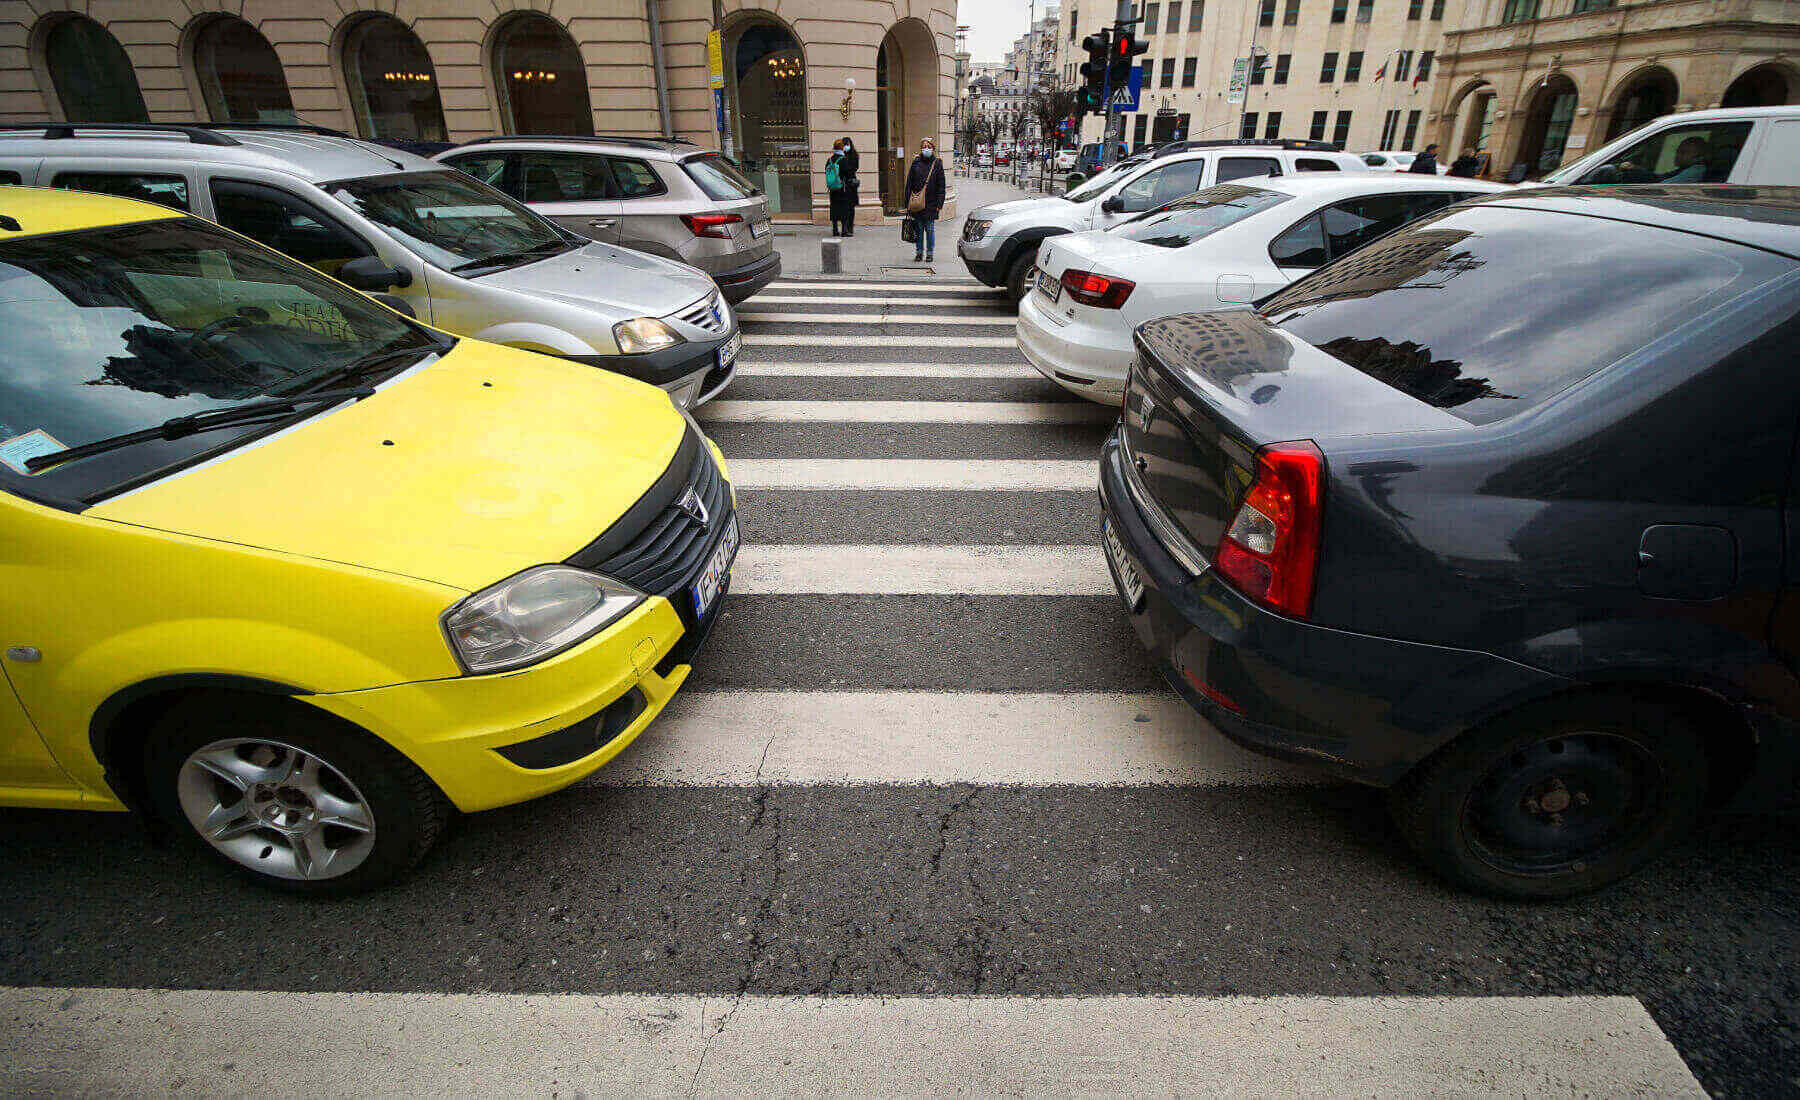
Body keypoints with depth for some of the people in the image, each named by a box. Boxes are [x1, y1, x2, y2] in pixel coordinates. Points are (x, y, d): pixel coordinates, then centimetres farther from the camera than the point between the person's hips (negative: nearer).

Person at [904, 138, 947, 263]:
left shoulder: (937, 164, 4)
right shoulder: (915, 163, 7)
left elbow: (941, 186, 3)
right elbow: (909, 184, 7)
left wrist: (939, 203, -5)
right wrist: (908, 202, 1)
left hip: (931, 204, -1)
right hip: (916, 203, 1)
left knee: (930, 229, 2)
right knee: (918, 228, 5)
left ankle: (929, 253, 11)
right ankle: (919, 252, 15)